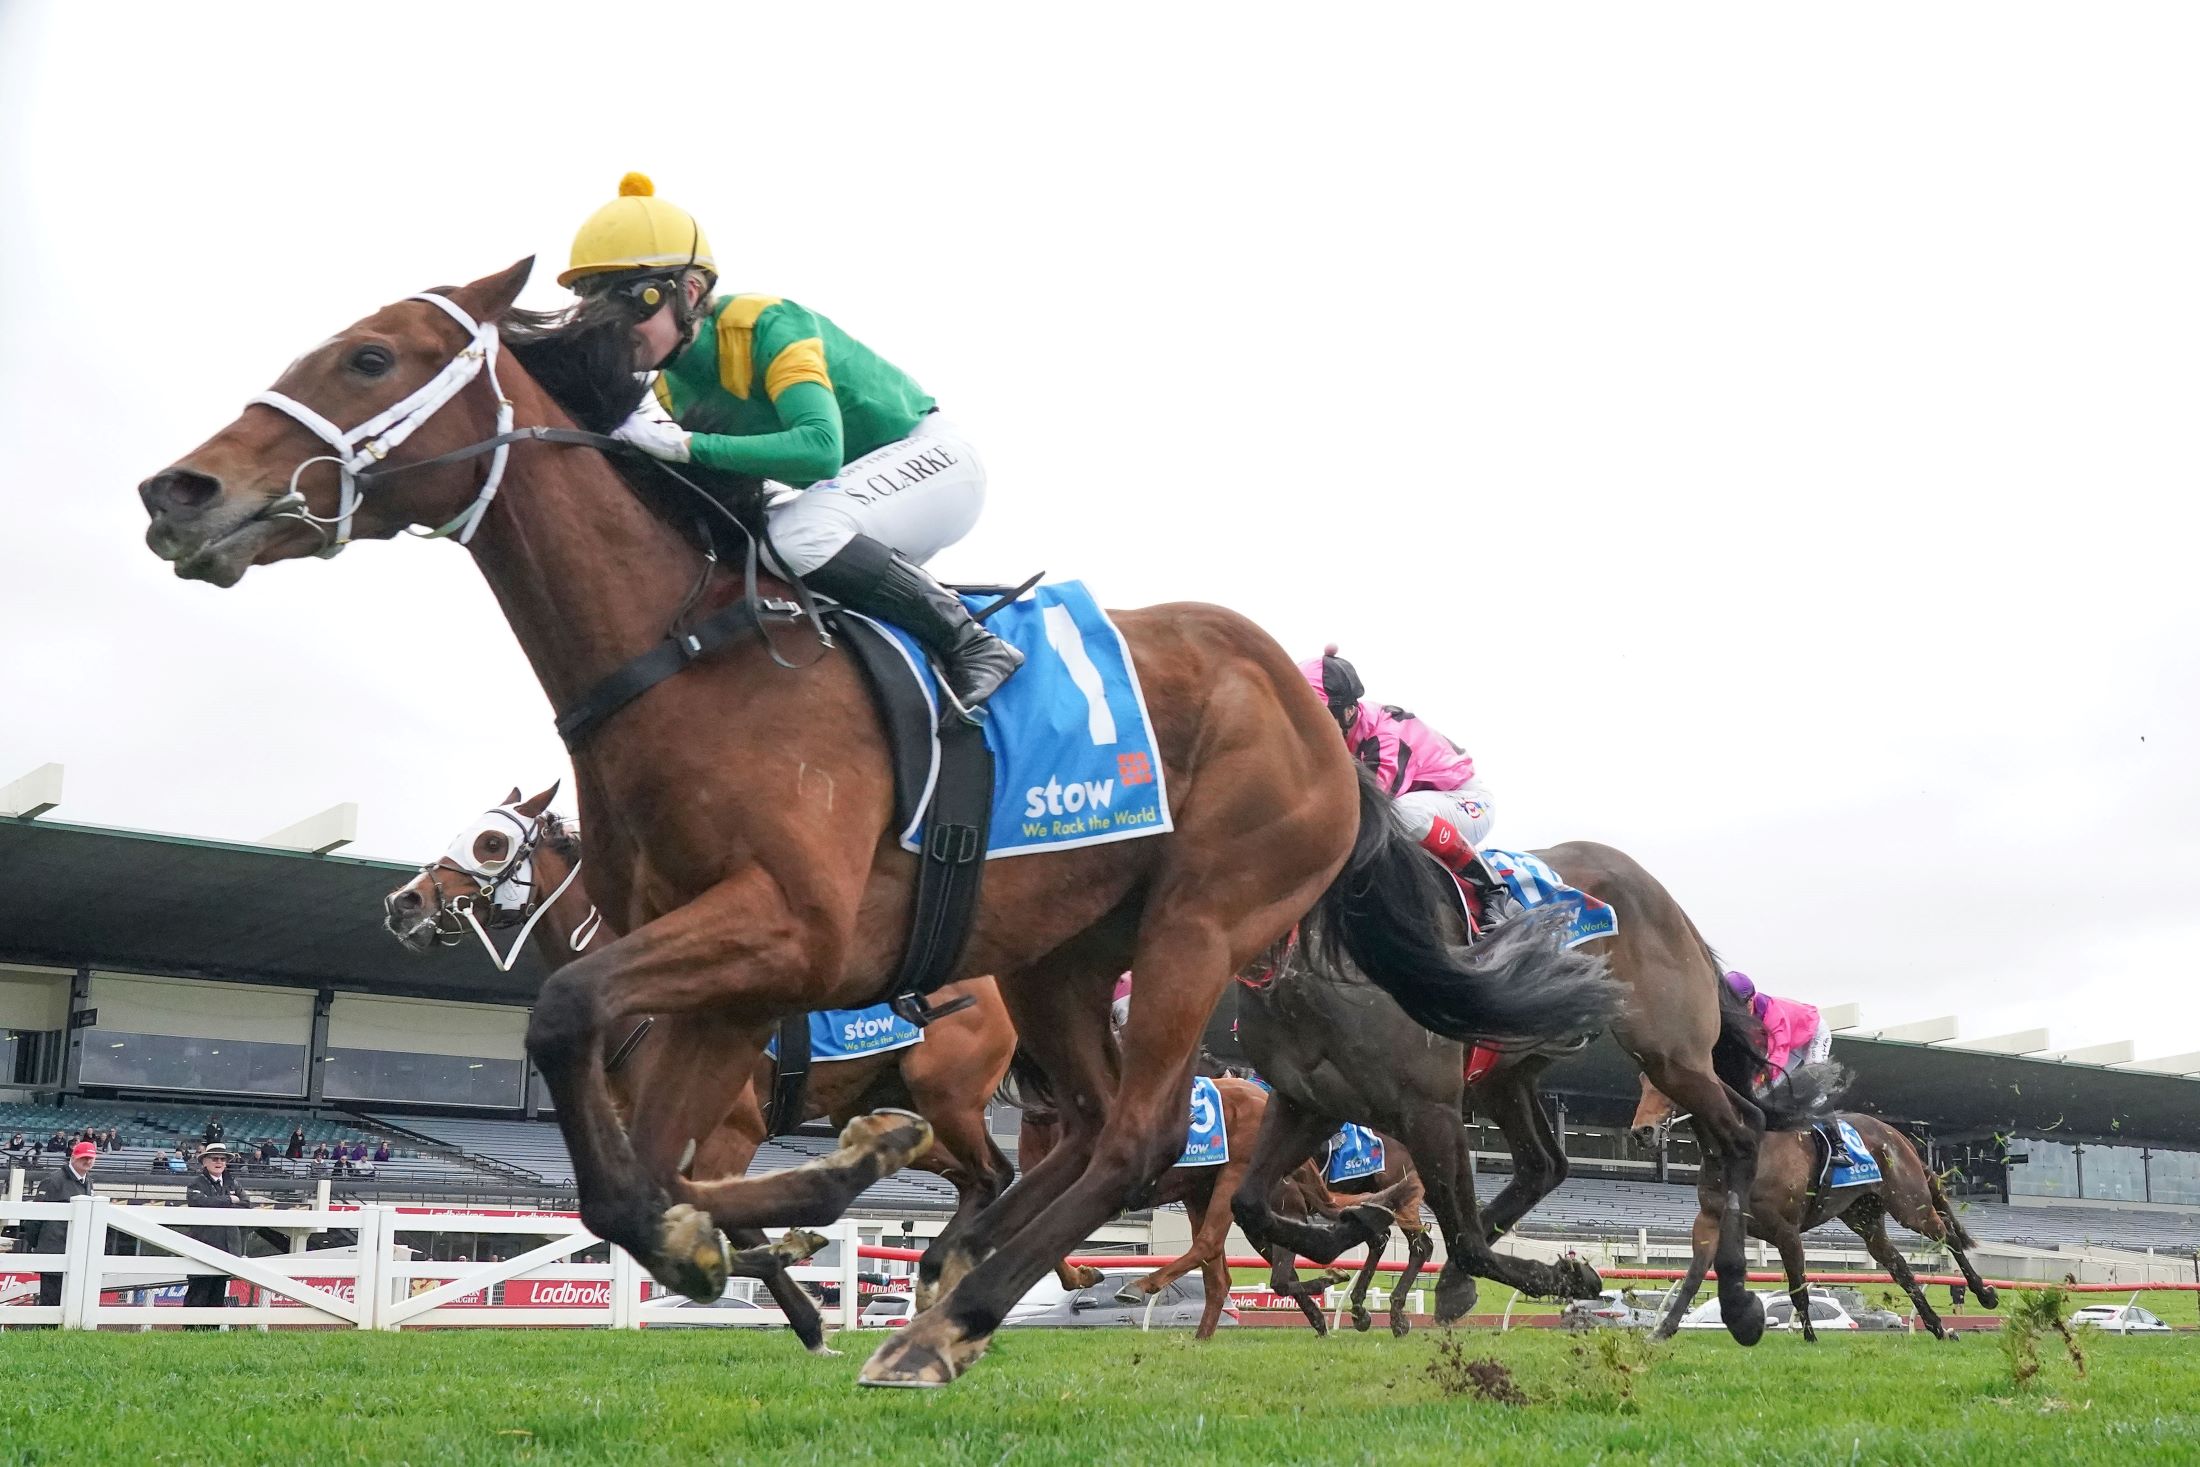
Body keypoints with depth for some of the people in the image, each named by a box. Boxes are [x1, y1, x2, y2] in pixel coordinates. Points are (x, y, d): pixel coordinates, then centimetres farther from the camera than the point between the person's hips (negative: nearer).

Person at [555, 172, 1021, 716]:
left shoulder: (768, 327, -26)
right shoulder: (671, 387, -1)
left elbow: (821, 448, -41)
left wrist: (686, 445, -46)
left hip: (928, 456, -9)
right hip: (856, 485, 9)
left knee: (800, 532, -34)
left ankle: (974, 647, -20)